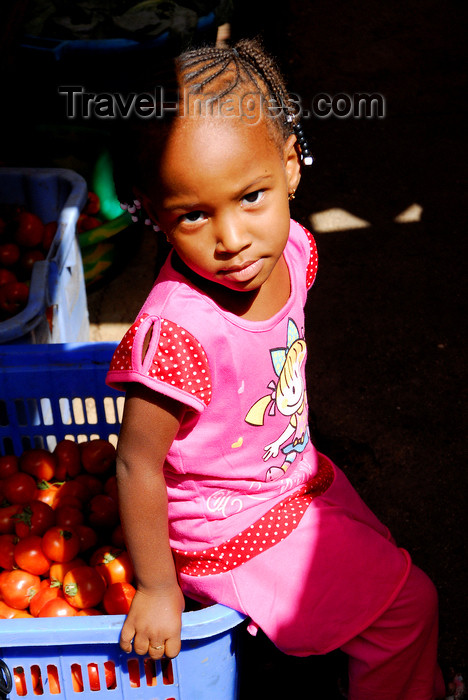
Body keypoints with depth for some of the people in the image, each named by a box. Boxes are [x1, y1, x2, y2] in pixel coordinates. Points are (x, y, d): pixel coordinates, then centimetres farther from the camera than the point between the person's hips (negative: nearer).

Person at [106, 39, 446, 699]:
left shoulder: (291, 248, -16)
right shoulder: (178, 330, -38)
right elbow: (137, 466, -26)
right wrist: (156, 589, -15)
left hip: (295, 474, 7)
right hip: (234, 531, -7)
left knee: (374, 553, 27)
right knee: (405, 604, 3)